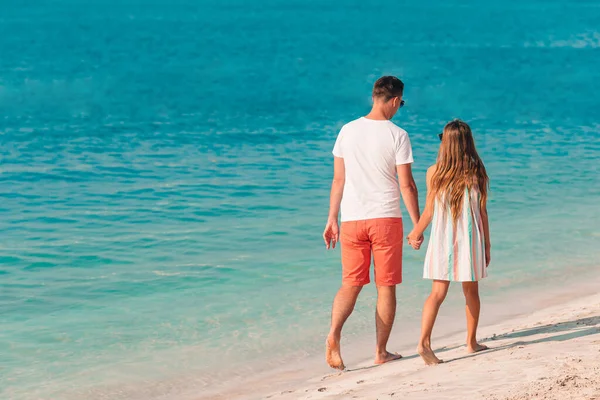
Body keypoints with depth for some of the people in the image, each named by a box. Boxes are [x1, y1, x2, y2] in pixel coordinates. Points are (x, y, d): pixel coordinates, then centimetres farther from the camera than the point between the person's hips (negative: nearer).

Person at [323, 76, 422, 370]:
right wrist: (418, 225, 2)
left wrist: (332, 220, 14)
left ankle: (334, 333, -18)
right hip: (386, 219, -3)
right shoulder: (397, 135, -7)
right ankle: (381, 352, 11)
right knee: (386, 287, 8)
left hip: (352, 219, 3)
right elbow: (406, 185, -7)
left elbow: (338, 180, 7)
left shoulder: (348, 131, 4)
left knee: (350, 285, 8)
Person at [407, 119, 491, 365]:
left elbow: (429, 211, 0)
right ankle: (471, 342, 25)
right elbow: (482, 212, 0)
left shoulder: (434, 172, -4)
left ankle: (424, 342, -18)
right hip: (470, 239, 0)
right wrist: (487, 244, 9)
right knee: (471, 291, 15)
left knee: (438, 292, -2)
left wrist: (415, 233, 16)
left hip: (442, 239, 0)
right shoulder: (477, 173, -3)